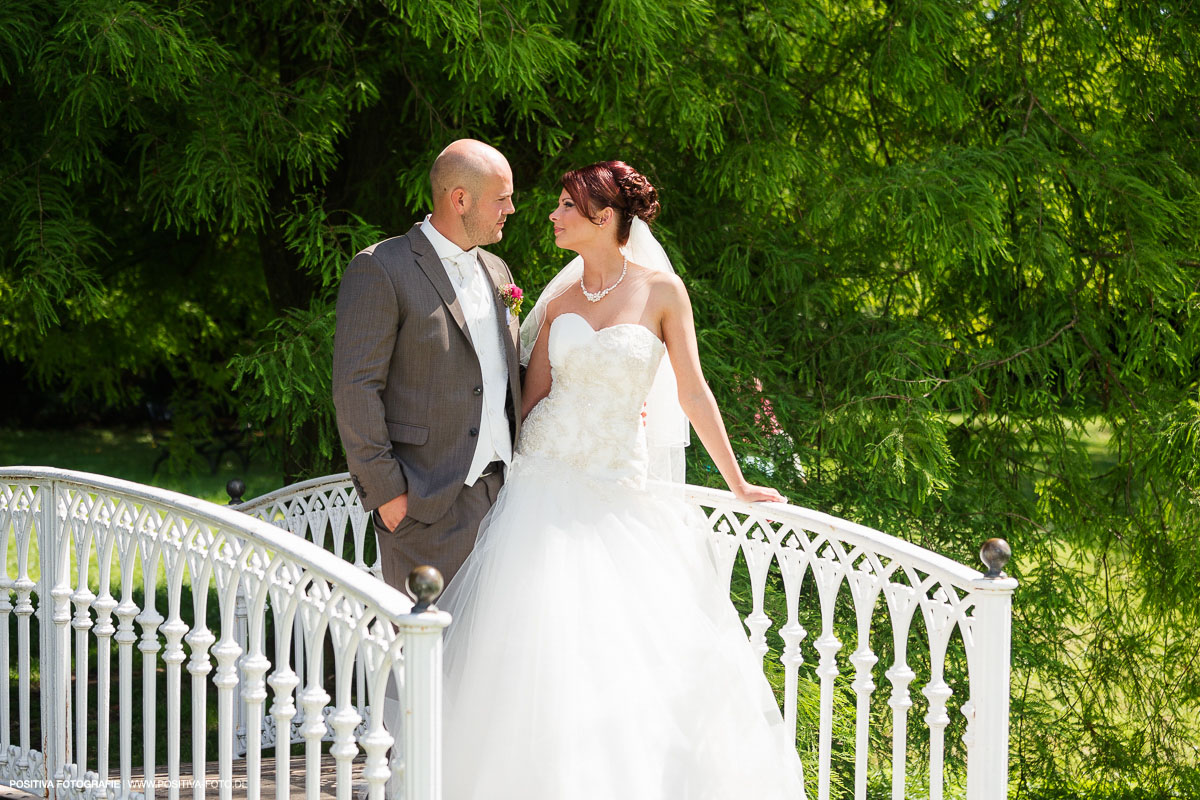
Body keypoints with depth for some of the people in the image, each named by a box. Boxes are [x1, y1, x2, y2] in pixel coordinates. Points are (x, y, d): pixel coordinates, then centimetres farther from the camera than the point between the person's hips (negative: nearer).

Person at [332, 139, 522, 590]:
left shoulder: (496, 272, 16)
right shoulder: (380, 270, -8)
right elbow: (355, 388, -12)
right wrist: (384, 489, -16)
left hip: (500, 489, 7)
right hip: (427, 502, -7)